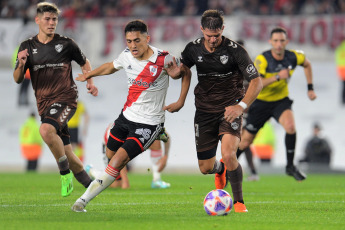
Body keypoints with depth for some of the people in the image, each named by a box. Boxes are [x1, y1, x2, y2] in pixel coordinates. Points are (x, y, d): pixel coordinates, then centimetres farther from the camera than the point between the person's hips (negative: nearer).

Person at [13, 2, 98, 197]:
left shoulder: (66, 44, 0)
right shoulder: (27, 47, 7)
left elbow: (85, 63, 17)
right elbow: (18, 79, 6)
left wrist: (90, 82, 1)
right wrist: (21, 65, -15)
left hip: (66, 98, -4)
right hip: (44, 104, 4)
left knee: (46, 130, -33)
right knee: (67, 153, 4)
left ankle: (65, 173, -18)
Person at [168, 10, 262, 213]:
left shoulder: (235, 51, -14)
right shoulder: (193, 49, -2)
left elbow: (256, 82, -13)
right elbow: (183, 68, 16)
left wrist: (241, 106, -27)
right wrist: (176, 70, -10)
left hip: (230, 109, -4)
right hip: (205, 111, 4)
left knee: (228, 155, -27)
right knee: (206, 167, 7)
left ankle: (239, 202, -8)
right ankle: (221, 170, 46)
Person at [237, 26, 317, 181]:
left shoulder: (294, 57, -10)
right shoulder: (262, 59, -23)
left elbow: (307, 64, 13)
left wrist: (310, 88, 11)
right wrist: (277, 77, -38)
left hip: (281, 100, 2)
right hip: (261, 103, -2)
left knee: (290, 126, -28)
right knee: (245, 142, 4)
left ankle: (290, 167, -12)